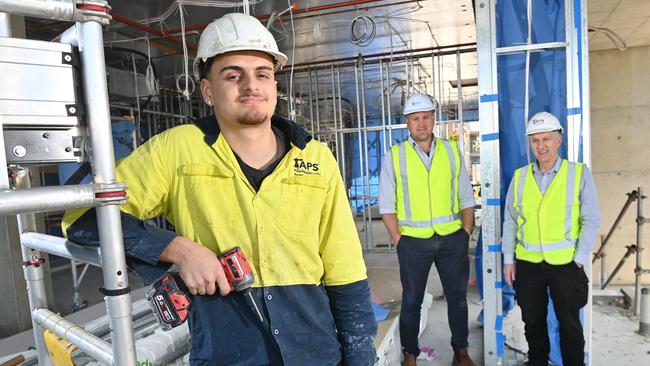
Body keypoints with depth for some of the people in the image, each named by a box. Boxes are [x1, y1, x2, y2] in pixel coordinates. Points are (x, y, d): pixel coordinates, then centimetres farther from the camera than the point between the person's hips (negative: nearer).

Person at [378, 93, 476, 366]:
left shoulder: (451, 150, 5)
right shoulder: (394, 156, -2)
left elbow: (466, 197, 8)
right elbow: (386, 204, -2)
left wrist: (466, 232, 2)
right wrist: (397, 239, -7)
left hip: (452, 239, 3)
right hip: (413, 241, -2)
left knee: (457, 297, 15)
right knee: (411, 301, 11)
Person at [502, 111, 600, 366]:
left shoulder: (579, 173, -4)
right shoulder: (519, 177, 3)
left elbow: (591, 220, -3)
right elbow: (510, 221, 6)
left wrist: (579, 260, -8)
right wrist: (508, 259, 4)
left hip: (566, 263, -2)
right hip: (527, 263, 2)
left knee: (569, 324, 12)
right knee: (533, 321, 15)